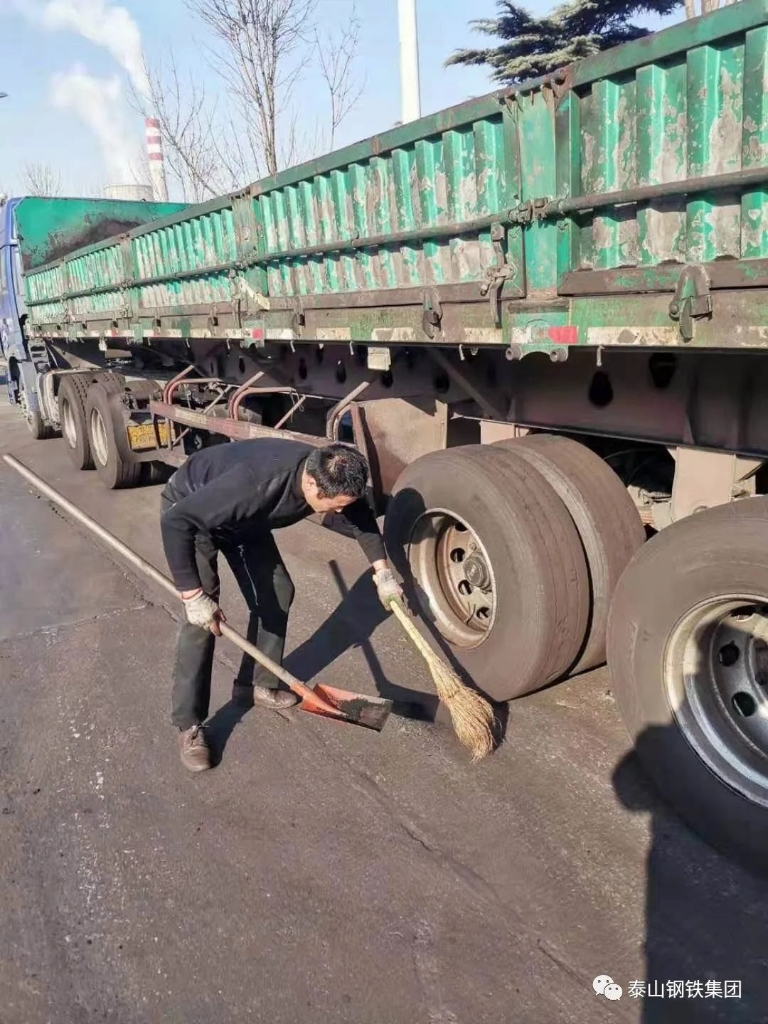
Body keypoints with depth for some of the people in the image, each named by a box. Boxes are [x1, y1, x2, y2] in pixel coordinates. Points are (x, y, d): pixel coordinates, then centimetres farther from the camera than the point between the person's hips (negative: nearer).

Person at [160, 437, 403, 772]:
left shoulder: (329, 476, -23)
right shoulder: (255, 484, -44)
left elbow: (361, 517, -1)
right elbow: (175, 522, -39)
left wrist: (383, 573, -3)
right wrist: (193, 595, -38)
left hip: (243, 516, 7)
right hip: (189, 511, -7)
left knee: (277, 591, 3)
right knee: (202, 617, -14)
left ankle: (255, 685, 21)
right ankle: (189, 725, -2)